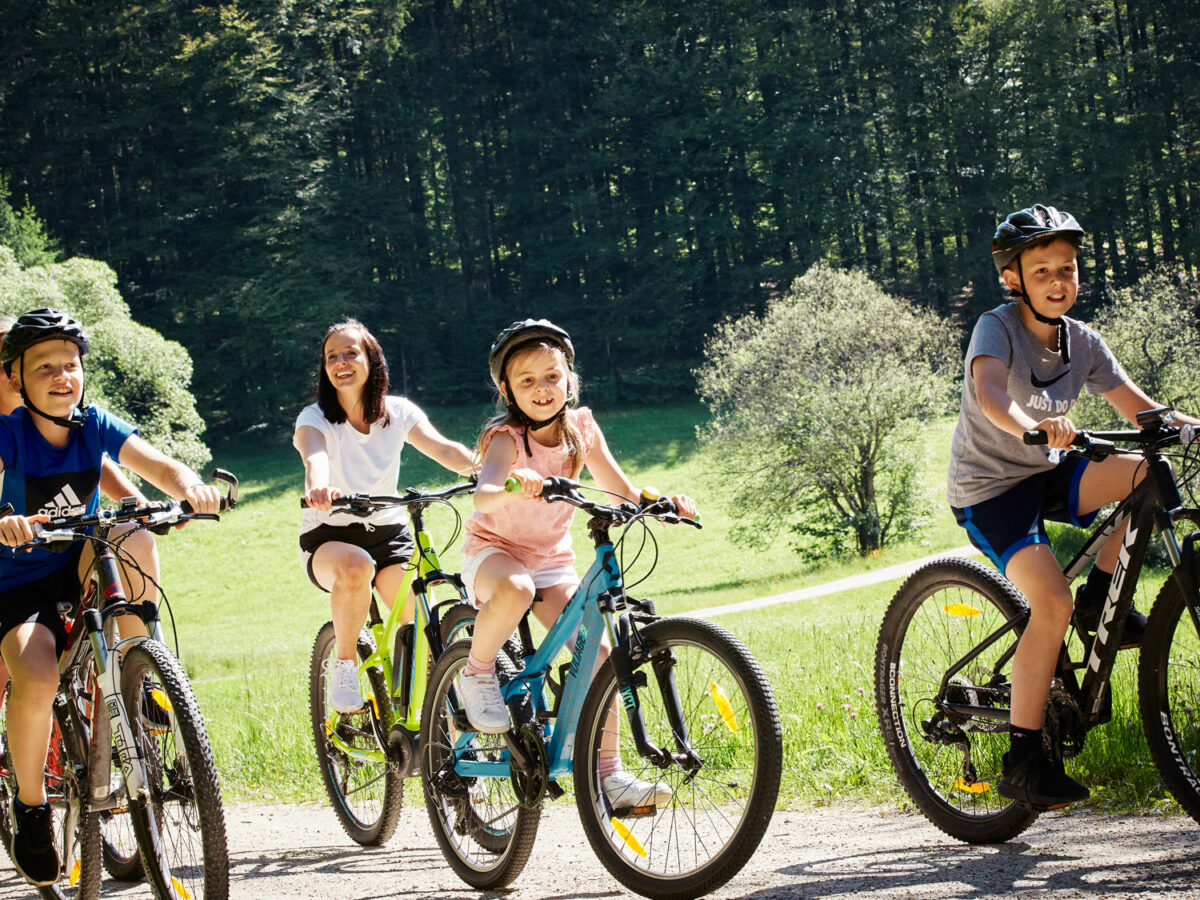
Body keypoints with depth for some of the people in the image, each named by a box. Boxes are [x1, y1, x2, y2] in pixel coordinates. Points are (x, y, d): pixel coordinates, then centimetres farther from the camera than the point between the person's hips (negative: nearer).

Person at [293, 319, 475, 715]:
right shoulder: (314, 419, -8)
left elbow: (442, 448, -16)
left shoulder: (398, 412, 0)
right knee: (355, 565, -39)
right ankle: (344, 666, -18)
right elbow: (314, 458, -31)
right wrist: (319, 488, -56)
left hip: (387, 533, 2)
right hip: (328, 537, -2)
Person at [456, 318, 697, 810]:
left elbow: (623, 493, 0)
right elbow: (482, 496, -40)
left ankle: (607, 773, -6)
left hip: (553, 558, 5)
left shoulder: (581, 427, -5)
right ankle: (477, 671, -14)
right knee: (516, 589, -41)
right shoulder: (507, 438, -20)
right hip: (493, 549, -4)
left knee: (597, 651, -14)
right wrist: (514, 489, -62)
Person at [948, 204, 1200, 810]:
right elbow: (988, 391, -36)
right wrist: (1032, 426, -57)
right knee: (1051, 602, -26)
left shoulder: (1082, 342, 2)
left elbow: (1136, 406, -1)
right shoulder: (997, 328, -16)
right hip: (990, 487, -6)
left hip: (1048, 474, 6)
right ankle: (1022, 760, -19)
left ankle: (1100, 598, 0)